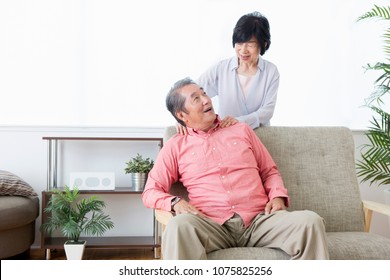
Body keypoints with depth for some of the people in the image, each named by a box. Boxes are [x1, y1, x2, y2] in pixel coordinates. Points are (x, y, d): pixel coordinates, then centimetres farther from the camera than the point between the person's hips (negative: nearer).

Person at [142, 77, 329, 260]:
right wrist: (176, 202, -12)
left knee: (310, 221, -25)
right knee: (179, 225, -37)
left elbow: (269, 171, 23)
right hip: (212, 225, -2)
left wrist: (278, 196, 2)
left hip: (259, 220, 2)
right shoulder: (176, 146, 13)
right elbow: (150, 192, 10)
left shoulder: (241, 130, 20)